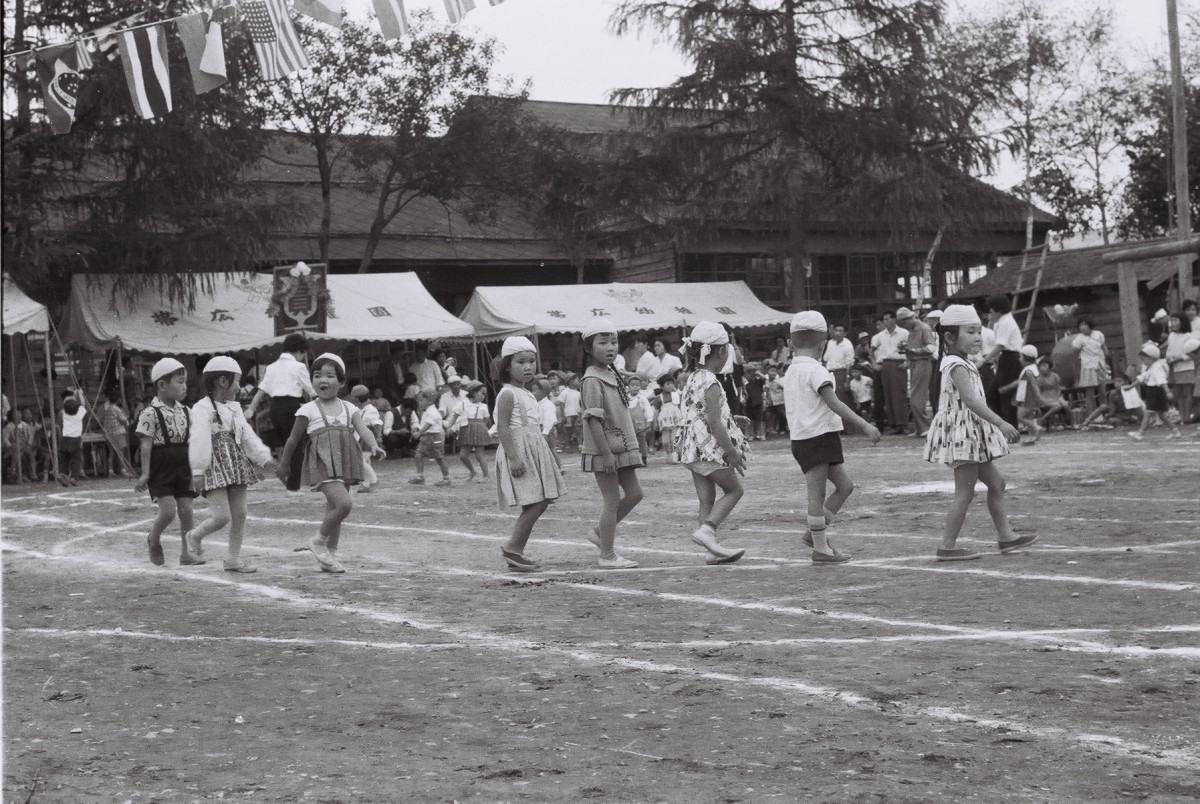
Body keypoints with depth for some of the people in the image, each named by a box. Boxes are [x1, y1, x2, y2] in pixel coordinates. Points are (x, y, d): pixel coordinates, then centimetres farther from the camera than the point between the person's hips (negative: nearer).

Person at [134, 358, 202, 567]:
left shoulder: (185, 412, 9)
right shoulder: (151, 414, -10)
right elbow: (146, 445, -11)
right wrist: (145, 473, -13)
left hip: (182, 467, 6)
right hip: (161, 470, -6)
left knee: (186, 509, 3)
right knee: (168, 510, -11)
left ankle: (186, 553, 11)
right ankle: (153, 540, 17)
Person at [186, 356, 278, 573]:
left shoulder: (234, 409, 15)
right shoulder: (203, 409, -11)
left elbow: (248, 437, 18)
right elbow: (199, 441, -17)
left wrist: (264, 458, 10)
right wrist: (198, 471, -22)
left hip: (236, 465, 8)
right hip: (215, 466, -8)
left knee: (239, 515, 6)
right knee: (222, 516, -12)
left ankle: (233, 558, 16)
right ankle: (194, 536, 15)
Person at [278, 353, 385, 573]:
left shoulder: (348, 408, 10)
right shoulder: (308, 410, -1)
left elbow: (363, 430, -5)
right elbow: (293, 440, 6)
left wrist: (374, 446, -25)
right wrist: (283, 466, 12)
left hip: (345, 464, 5)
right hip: (323, 464, -5)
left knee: (334, 510, 12)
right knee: (344, 503, -22)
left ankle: (330, 555, 24)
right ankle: (318, 542, -3)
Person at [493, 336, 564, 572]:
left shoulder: (527, 394, 17)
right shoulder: (508, 394, -11)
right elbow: (503, 428, -18)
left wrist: (549, 453, 24)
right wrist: (513, 457, -25)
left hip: (534, 451, 9)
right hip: (519, 451, -9)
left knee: (539, 503, 7)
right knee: (536, 504, -13)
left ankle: (515, 551, 13)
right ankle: (512, 548, -6)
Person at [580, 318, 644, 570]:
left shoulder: (613, 376, 12)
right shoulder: (592, 380, -17)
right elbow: (593, 420, -21)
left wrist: (631, 445, 20)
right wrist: (606, 452, -24)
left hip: (621, 446, 9)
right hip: (603, 450, -9)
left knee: (634, 493, 12)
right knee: (613, 499, -3)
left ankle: (601, 533, 25)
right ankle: (607, 556, 6)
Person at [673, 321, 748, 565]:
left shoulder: (692, 379, 10)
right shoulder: (711, 383, -17)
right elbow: (714, 422, -21)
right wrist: (733, 453, -18)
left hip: (692, 448, 8)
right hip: (711, 448, -8)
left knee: (706, 499, 9)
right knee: (734, 490, 5)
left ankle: (713, 550, 11)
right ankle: (707, 529, -11)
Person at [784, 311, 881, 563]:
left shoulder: (790, 371, 16)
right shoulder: (815, 370, -13)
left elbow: (788, 406, 22)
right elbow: (834, 404, -20)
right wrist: (864, 425, -21)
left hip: (800, 438, 9)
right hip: (818, 437, -9)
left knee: (844, 485, 13)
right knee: (817, 495, -4)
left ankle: (814, 533, 14)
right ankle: (820, 548, 1)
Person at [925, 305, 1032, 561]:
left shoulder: (963, 365, 15)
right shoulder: (957, 366, -18)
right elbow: (971, 400, -29)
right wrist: (1000, 423, -35)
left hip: (973, 434, 11)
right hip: (962, 434, -11)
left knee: (996, 482, 14)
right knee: (965, 492, -7)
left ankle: (1005, 536, 20)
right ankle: (948, 546, -4)